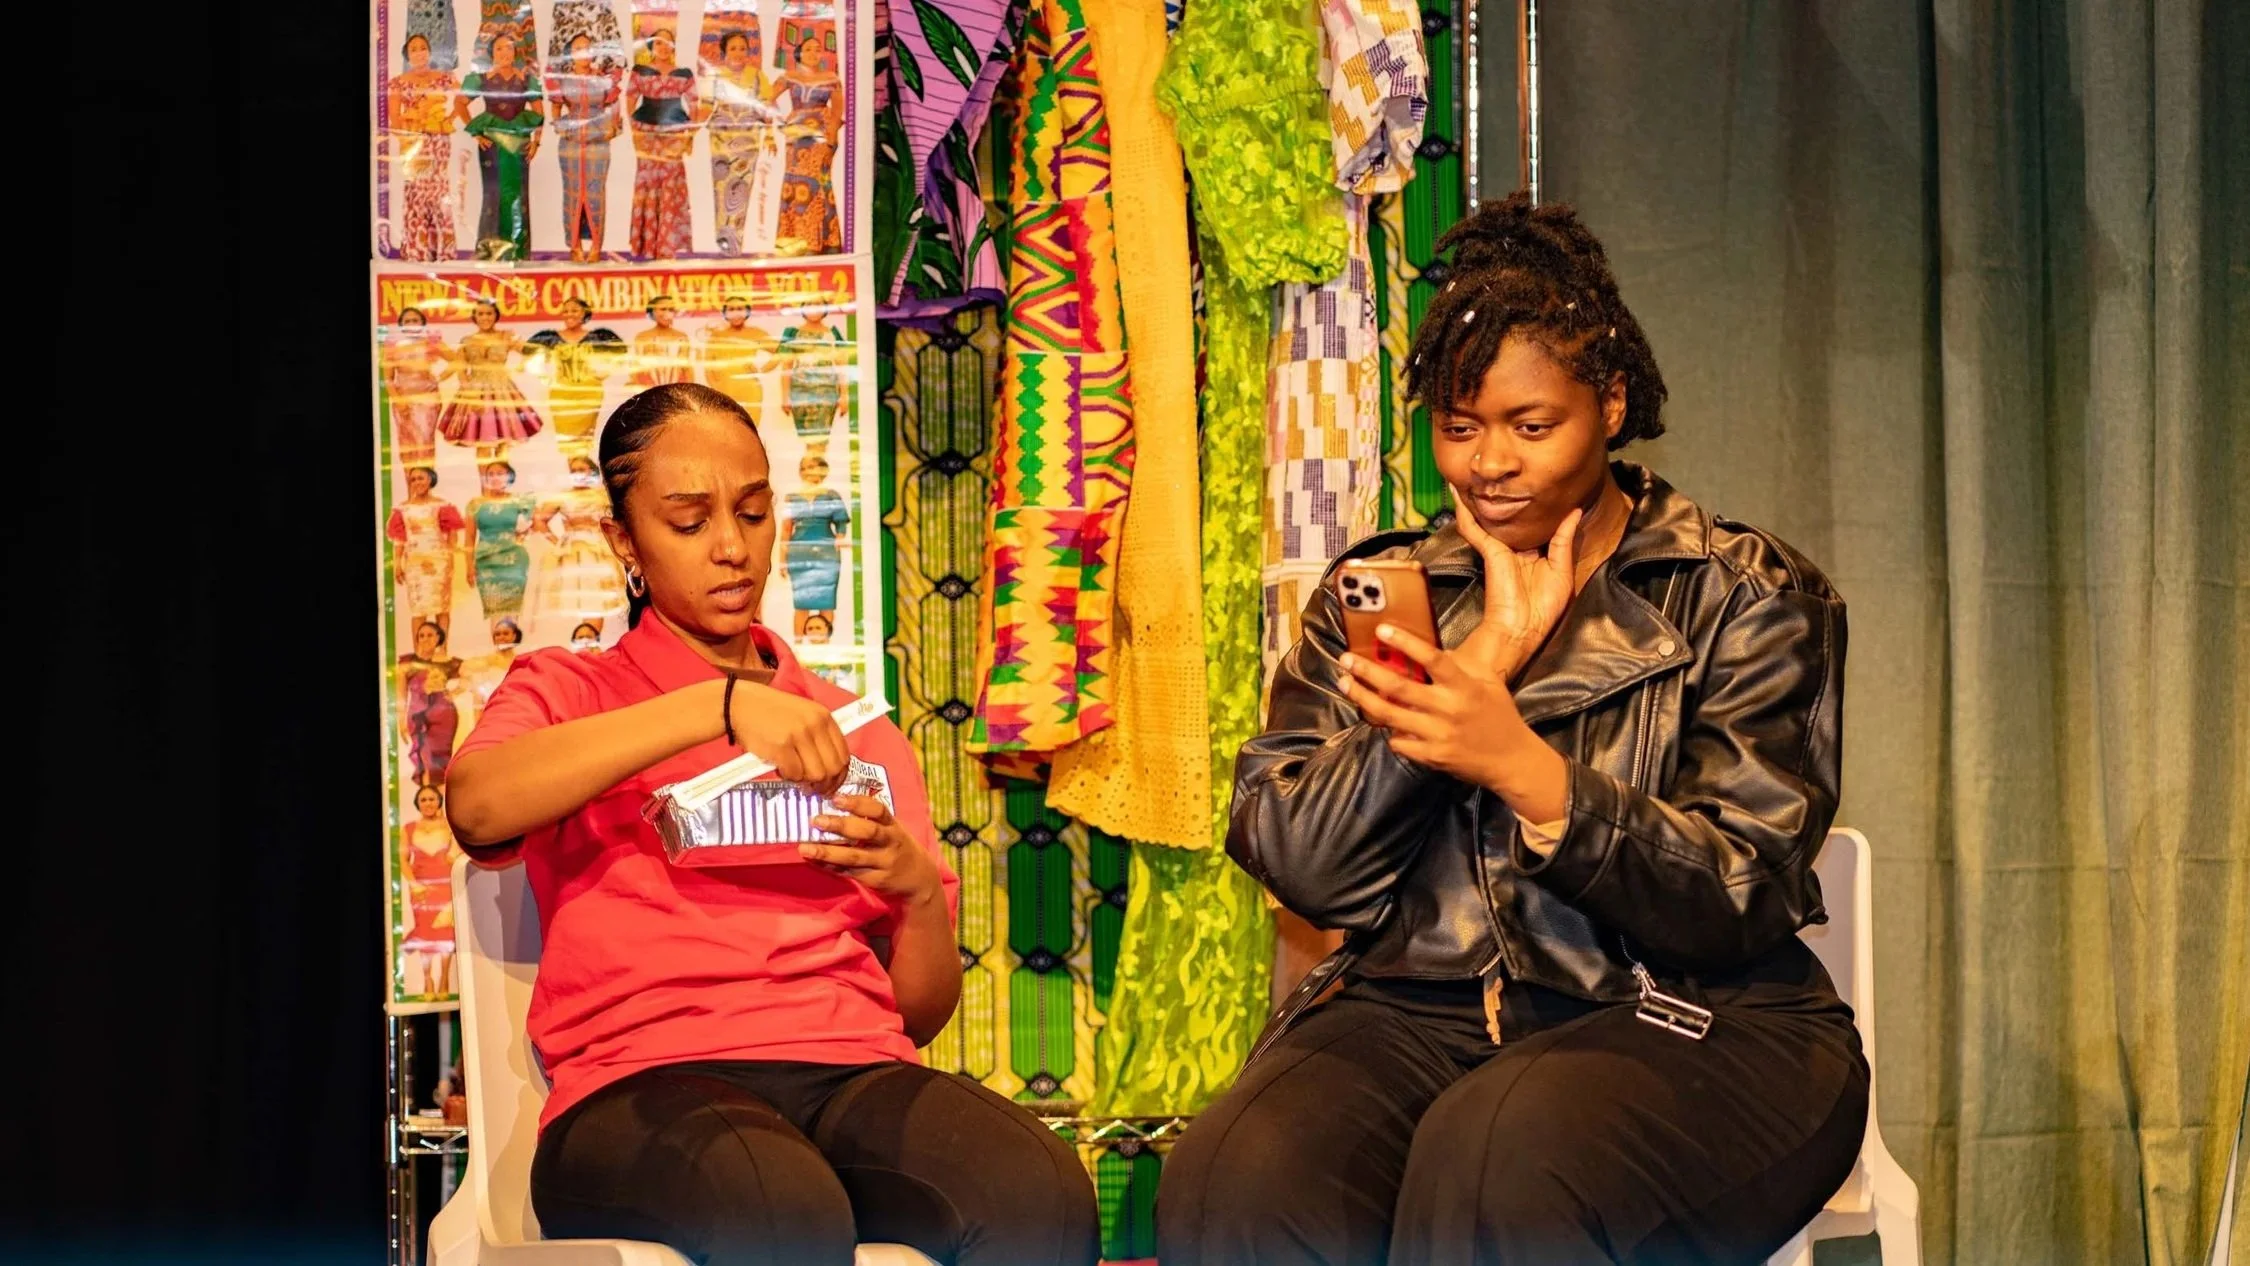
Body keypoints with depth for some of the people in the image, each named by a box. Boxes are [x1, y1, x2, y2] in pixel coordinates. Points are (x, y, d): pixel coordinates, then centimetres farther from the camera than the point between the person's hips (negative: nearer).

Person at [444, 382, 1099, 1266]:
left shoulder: (856, 735, 27)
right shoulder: (568, 692, 17)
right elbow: (475, 803, -10)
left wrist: (921, 893, -1)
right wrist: (717, 705, -15)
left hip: (853, 1068, 3)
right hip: (645, 1078, -3)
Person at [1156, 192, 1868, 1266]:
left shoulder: (1744, 594, 7)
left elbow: (1737, 898, -5)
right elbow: (1303, 867, 2)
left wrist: (1523, 766, -21)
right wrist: (1489, 651, -5)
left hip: (1688, 1023, -2)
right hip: (1416, 1010, 3)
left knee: (1500, 1154, -37)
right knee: (1237, 1178, -30)